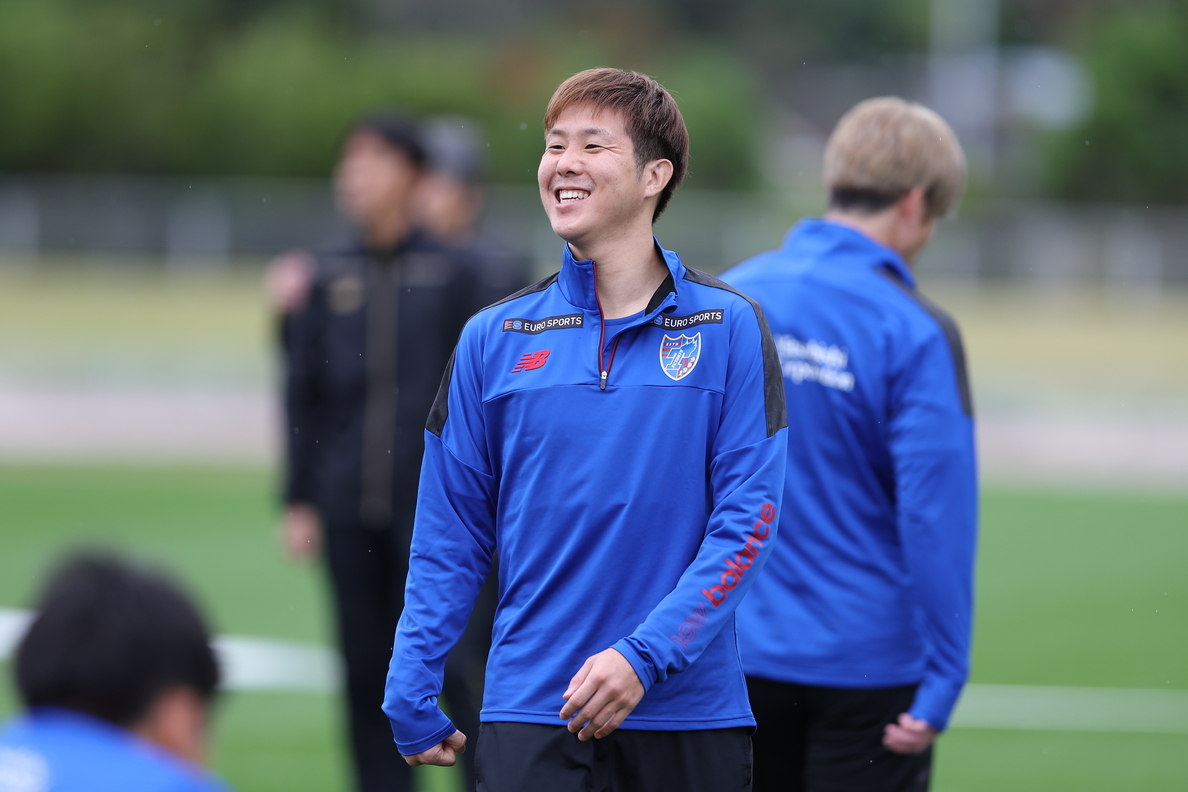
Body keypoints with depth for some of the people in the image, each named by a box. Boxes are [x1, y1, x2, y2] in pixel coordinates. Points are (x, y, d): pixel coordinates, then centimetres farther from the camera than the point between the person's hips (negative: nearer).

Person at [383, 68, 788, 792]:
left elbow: (748, 520, -5)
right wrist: (411, 694, 2)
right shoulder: (494, 338, 7)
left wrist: (645, 655, -16)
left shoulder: (731, 327, 1)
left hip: (690, 714, -1)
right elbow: (449, 534, 9)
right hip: (532, 713, 1)